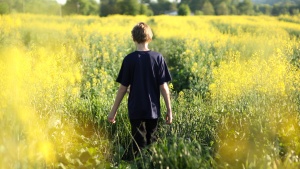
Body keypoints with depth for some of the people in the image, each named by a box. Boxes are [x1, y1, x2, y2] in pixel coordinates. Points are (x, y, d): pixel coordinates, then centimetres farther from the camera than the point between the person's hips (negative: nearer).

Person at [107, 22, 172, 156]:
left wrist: (113, 111, 3)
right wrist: (169, 110, 3)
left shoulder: (129, 59, -8)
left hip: (136, 110, -1)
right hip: (153, 110, 2)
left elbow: (123, 88, -6)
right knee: (151, 144, 15)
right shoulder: (158, 58, -5)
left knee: (139, 147, 5)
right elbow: (163, 86, -5)